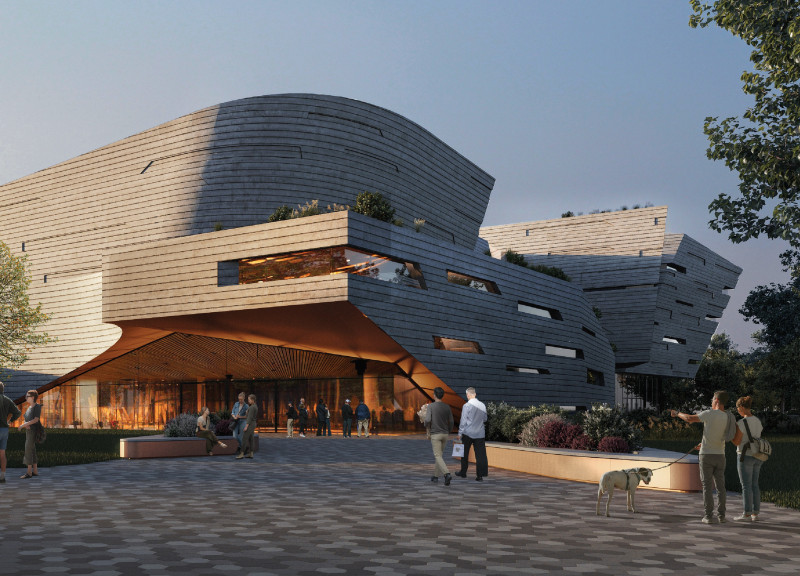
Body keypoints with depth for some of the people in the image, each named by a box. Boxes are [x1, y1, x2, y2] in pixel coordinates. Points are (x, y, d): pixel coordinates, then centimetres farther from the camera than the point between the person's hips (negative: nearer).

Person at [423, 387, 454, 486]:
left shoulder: (431, 406, -12)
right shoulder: (447, 407, 1)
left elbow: (427, 420, -20)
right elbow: (451, 422, 4)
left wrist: (427, 425, 3)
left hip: (435, 434, -5)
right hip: (445, 434, 5)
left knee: (438, 456, -7)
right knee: (439, 454, 19)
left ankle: (447, 474, -25)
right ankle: (435, 476, 24)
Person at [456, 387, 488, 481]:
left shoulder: (467, 406, -11)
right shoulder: (483, 405, 2)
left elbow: (463, 421, -10)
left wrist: (460, 433, -3)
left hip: (468, 433, -3)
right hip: (480, 433, 3)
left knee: (465, 453, 12)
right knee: (480, 454, 2)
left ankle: (463, 472, 22)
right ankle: (480, 475, -3)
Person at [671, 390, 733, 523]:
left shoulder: (709, 414, -15)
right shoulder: (729, 417, 3)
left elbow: (689, 418, -7)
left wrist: (677, 413, 14)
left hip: (707, 455, -4)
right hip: (720, 456, 5)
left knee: (707, 486, -2)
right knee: (720, 486, 11)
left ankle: (708, 516, -3)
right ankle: (721, 515, 13)